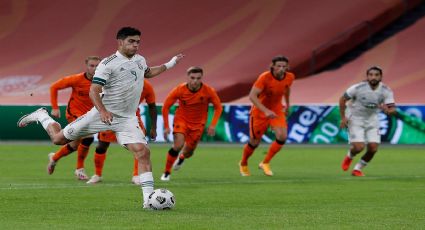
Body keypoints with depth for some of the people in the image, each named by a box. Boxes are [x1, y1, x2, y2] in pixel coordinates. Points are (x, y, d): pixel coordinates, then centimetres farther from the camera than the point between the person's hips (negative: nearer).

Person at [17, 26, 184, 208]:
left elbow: (148, 73, 34)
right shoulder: (108, 64, -14)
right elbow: (93, 91, -18)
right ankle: (42, 116, 34)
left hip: (127, 119, 4)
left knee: (143, 152, -16)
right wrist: (103, 111, -33)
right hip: (104, 114, -4)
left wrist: (170, 64, 29)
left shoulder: (140, 60, 8)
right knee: (59, 139, 3)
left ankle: (148, 199, -14)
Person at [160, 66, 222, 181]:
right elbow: (166, 107, -8)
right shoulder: (179, 90, -20)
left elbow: (218, 107, -3)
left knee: (188, 152, 10)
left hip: (198, 124, 2)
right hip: (181, 119, -2)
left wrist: (212, 125, -15)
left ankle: (181, 158, 50)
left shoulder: (209, 91, -19)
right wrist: (166, 127, -11)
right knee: (178, 145, -25)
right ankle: (166, 172, -7)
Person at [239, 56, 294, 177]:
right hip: (259, 111, -4)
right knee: (254, 142, 6)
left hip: (277, 110, 4)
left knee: (282, 137, -19)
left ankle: (265, 163, 1)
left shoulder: (289, 77, -10)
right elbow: (252, 96, -33)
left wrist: (287, 104, 25)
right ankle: (243, 164, 36)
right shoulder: (265, 77, -26)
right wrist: (266, 111, -43)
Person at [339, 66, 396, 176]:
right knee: (359, 147, -17)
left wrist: (387, 110, -41)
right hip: (355, 119, -4)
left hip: (372, 120, 4)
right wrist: (343, 117, -14)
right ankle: (349, 157, 21)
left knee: (373, 149, -6)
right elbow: (342, 100, -10)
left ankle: (357, 169, 20)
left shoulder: (386, 91, -15)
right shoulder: (358, 88, -22)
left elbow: (393, 109, -17)